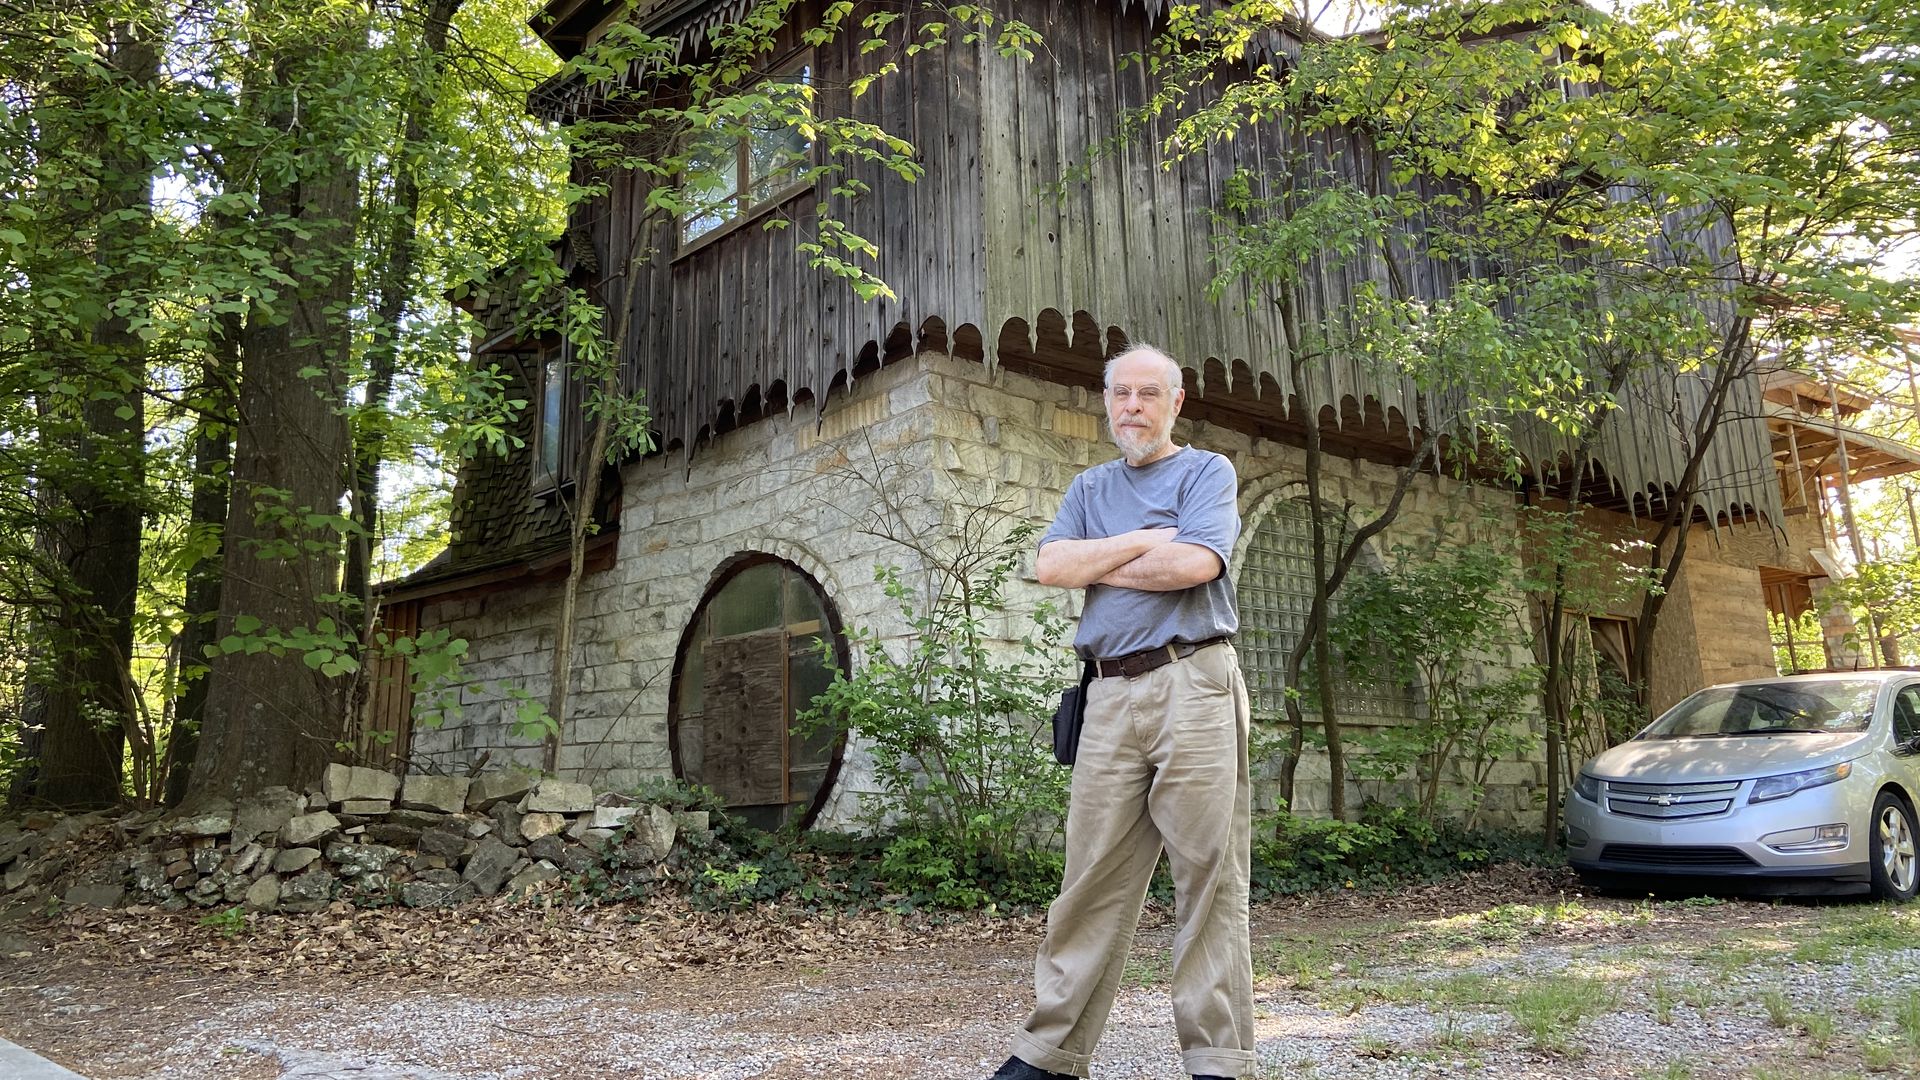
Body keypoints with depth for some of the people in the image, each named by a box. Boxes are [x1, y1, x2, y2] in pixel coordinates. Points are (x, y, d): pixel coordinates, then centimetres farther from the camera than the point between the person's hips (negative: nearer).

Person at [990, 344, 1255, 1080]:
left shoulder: (1207, 473, 7)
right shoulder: (1090, 488, 22)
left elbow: (1194, 563, -12)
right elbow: (1048, 567, 4)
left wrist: (1097, 565, 0)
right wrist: (1140, 541, -4)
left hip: (1193, 687, -4)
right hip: (1110, 696, 4)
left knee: (1208, 878, -2)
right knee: (1092, 877, 4)